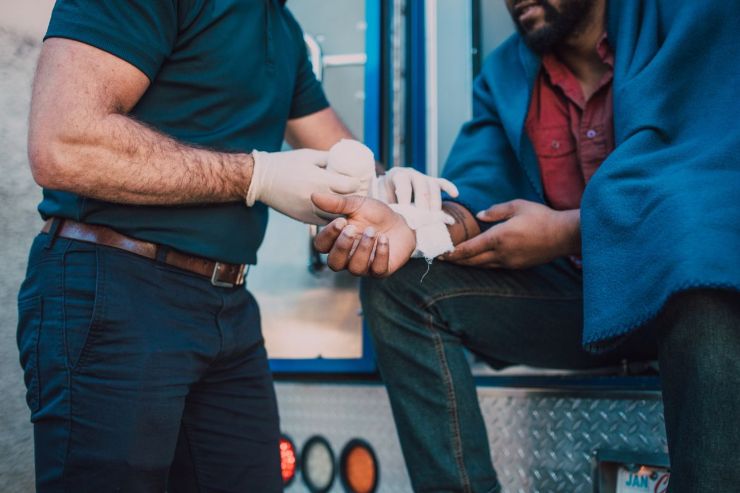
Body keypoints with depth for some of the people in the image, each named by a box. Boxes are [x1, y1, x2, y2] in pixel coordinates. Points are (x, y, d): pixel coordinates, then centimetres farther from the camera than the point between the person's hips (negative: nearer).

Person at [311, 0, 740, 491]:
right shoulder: (504, 74, 9)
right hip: (577, 294, 5)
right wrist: (413, 227, -26)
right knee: (398, 284, -11)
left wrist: (568, 230, -19)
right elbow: (477, 197, -3)